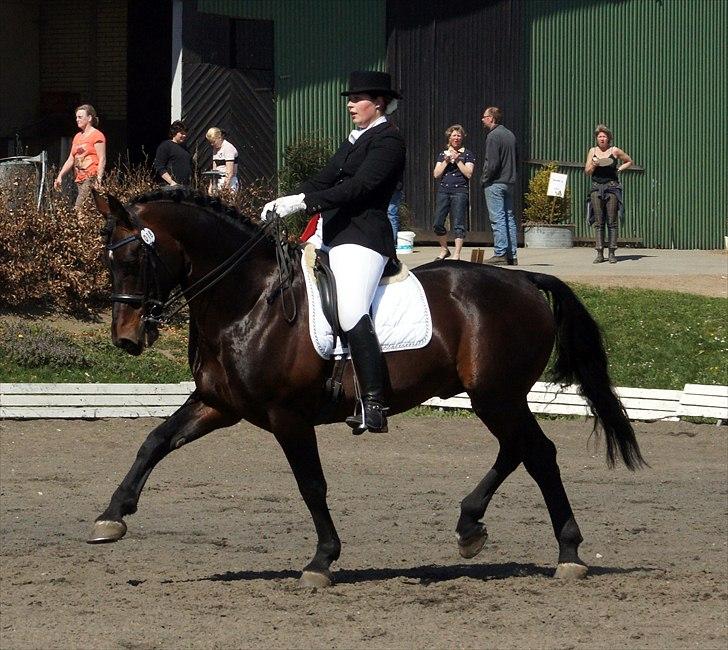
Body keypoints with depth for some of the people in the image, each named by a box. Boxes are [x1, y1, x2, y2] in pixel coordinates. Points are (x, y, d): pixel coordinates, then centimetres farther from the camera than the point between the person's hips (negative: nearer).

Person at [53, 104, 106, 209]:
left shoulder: (97, 136, -3)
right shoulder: (77, 137, 20)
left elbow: (102, 160, -10)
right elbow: (70, 160, 21)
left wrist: (99, 179, -19)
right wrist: (60, 176, 12)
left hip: (91, 178, -8)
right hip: (80, 179, 8)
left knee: (78, 209, -18)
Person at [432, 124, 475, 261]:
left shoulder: (467, 154, 7)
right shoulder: (442, 154, 17)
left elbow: (468, 173, -4)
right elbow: (436, 174, 8)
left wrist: (457, 160, -8)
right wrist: (446, 161, -4)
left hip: (460, 191, -4)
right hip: (443, 190, 4)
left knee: (458, 224, -9)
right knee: (438, 224, -2)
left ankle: (457, 255, -9)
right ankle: (444, 250, 16)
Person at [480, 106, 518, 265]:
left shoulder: (493, 136, -13)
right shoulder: (510, 135, 13)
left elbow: (492, 163, -19)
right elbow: (516, 158, 18)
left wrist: (484, 179, -7)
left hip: (495, 183, -9)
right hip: (510, 182, 9)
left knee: (497, 219, -9)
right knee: (509, 218, 10)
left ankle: (500, 254, -12)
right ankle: (512, 255, 11)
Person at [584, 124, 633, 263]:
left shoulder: (615, 151, 3)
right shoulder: (592, 151, 9)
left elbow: (629, 161, 17)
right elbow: (587, 172, 9)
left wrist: (620, 168, 0)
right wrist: (593, 165, -11)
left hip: (612, 186, -2)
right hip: (596, 188, 2)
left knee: (612, 221, -4)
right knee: (598, 222, 0)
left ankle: (612, 253, -1)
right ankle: (599, 253, 1)